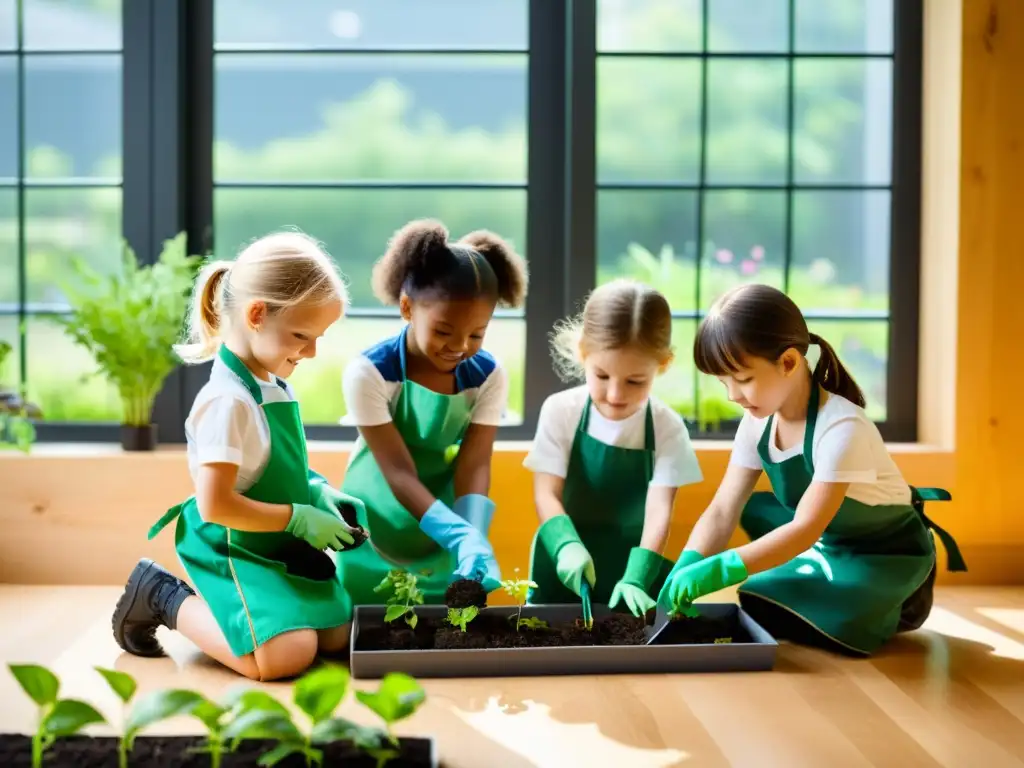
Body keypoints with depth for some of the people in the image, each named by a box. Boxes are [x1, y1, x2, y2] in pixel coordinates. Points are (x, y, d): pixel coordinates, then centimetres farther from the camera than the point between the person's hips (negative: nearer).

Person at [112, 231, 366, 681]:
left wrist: (316, 491, 3)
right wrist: (299, 517, -19)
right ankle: (163, 597, -1)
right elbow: (215, 505, -26)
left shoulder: (273, 384, 5)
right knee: (285, 656, -21)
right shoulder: (228, 400, -24)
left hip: (281, 544, 9)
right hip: (233, 548, -9)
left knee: (337, 636, 4)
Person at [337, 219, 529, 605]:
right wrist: (462, 537, -37)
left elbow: (474, 466, -15)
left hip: (443, 543, 3)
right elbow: (399, 473, -24)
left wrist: (476, 541, -33)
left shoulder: (489, 376, -10)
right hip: (375, 543, -2)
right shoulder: (369, 372, -20)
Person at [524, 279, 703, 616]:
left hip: (632, 560, 1)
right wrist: (567, 545, -30)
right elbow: (546, 494, -11)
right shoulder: (560, 411, -9)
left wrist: (636, 578, -29)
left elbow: (659, 510, -15)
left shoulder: (667, 428, -9)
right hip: (564, 563, 0)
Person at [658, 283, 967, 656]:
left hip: (888, 554, -8)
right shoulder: (757, 424, -9)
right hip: (828, 539, 8)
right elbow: (723, 512, -11)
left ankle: (892, 607, 1)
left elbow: (806, 529, -36)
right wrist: (686, 569, -30)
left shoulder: (842, 429, -32)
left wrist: (719, 571, -44)